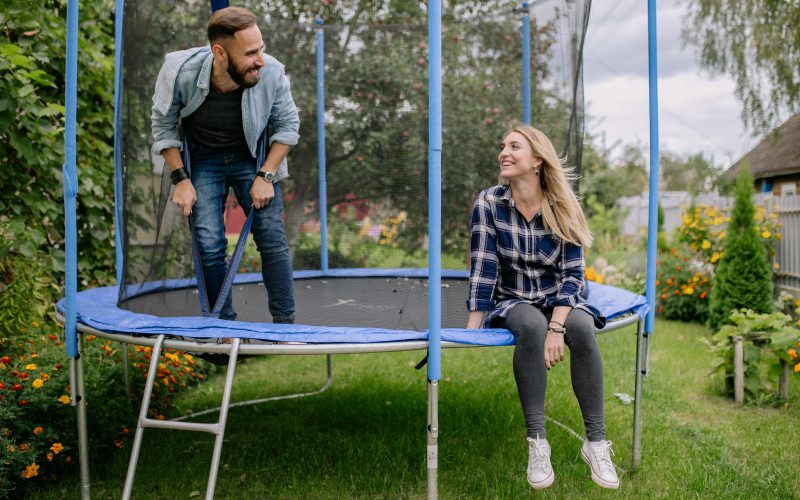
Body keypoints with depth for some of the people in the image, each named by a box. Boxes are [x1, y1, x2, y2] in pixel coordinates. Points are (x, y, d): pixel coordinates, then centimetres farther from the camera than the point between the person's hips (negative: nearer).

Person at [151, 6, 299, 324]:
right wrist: (180, 179, -12)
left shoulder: (271, 73, -27)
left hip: (253, 158, 0)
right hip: (203, 160, 0)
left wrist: (265, 176, -14)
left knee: (272, 240, -5)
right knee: (209, 247, -5)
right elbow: (164, 126, -9)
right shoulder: (180, 71, -27)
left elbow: (288, 125, -9)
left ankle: (286, 325, 8)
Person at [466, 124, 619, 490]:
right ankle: (537, 442, -28)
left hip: (556, 300, 1)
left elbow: (573, 273, -12)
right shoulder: (489, 203, -10)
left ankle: (596, 442, -23)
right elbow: (483, 271, -12)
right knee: (531, 325, -36)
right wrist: (472, 330, -18)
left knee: (582, 327, -33)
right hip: (511, 302, -1)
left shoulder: (562, 209, -8)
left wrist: (556, 327, -26)